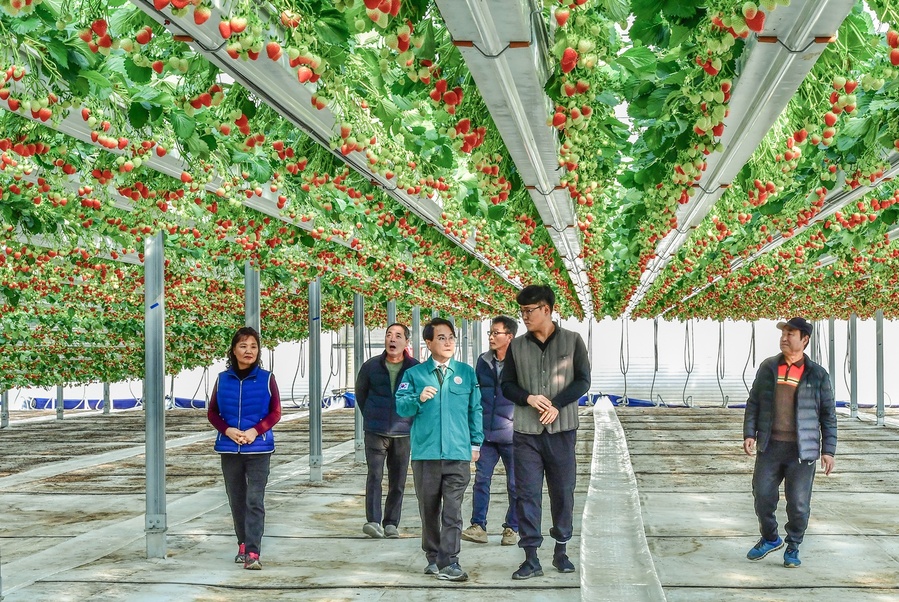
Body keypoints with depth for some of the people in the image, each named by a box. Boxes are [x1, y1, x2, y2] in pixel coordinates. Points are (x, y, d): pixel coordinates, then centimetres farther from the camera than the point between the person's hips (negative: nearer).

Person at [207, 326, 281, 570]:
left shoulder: (266, 378, -2)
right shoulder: (223, 379, 4)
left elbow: (275, 413, 0)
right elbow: (212, 413, 8)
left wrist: (255, 431, -15)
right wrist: (227, 430, -10)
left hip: (258, 449, -3)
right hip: (229, 449, 3)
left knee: (255, 500, -9)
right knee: (236, 500, 12)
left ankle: (253, 553, -11)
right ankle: (242, 544, 27)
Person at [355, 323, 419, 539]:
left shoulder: (416, 368, -3)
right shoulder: (371, 366, 0)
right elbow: (360, 393, 16)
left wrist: (413, 420, 9)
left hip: (403, 433, 1)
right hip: (375, 432, 0)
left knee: (398, 481, 6)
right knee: (375, 475, -11)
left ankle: (391, 523, 16)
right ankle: (373, 521, -11)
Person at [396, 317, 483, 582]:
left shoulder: (466, 373, 9)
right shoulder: (414, 374, 7)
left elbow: (475, 409, 11)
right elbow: (401, 406, 1)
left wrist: (476, 442, 7)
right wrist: (419, 398, -18)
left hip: (458, 453, 0)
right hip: (425, 452, 1)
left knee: (453, 510, -5)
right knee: (429, 508, 10)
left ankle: (448, 562, -3)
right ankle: (433, 557, 22)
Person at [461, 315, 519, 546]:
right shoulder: (483, 361, 8)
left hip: (512, 434, -3)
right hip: (486, 432, 4)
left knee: (515, 484, 7)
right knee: (481, 479, -1)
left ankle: (512, 528, 17)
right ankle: (478, 526, 3)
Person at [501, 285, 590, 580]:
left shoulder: (572, 341, 1)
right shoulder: (517, 346, 7)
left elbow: (582, 381, -1)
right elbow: (507, 385, 9)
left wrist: (556, 405, -14)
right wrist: (529, 398, -11)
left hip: (562, 430, -1)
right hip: (526, 432, 1)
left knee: (563, 492, 7)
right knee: (527, 494, -1)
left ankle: (561, 551, 22)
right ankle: (531, 558, 4)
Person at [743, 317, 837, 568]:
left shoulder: (817, 375, 1)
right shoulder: (768, 368, 7)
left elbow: (828, 415, 4)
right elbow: (753, 403, 11)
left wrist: (828, 450, -1)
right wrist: (749, 434, 0)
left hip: (801, 449, -2)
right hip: (769, 445, 2)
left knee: (798, 503, 1)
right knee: (763, 495, 3)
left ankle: (793, 548, 21)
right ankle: (769, 539, 27)